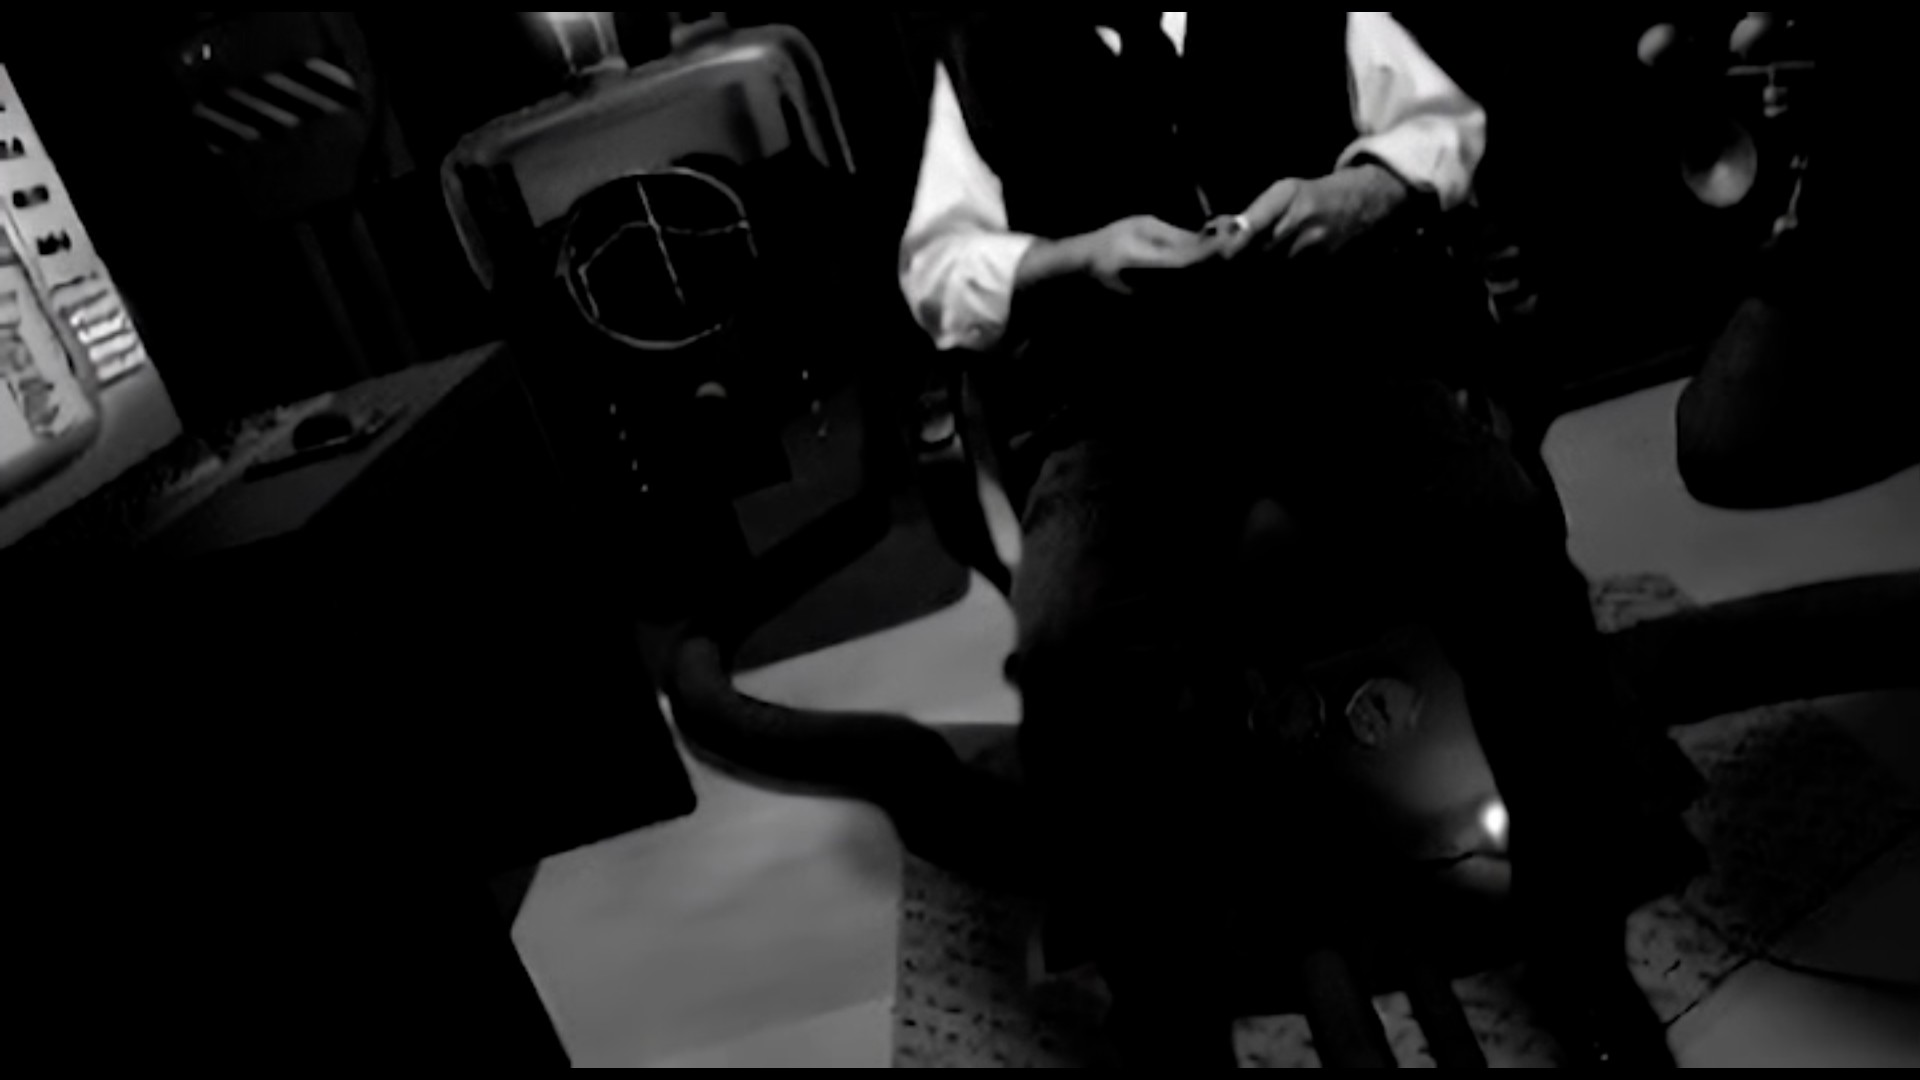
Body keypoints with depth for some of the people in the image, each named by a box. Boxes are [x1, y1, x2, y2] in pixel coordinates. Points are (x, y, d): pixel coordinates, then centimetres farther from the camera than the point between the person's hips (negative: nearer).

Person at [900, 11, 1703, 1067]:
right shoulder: (986, 42, 13)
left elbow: (1441, 120, 17)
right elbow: (936, 265, 8)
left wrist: (1361, 192, -7)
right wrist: (1080, 259, -13)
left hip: (1336, 339, 2)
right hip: (1118, 392, -1)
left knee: (1511, 545, -27)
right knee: (1076, 656, -31)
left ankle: (1584, 959, -5)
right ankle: (1175, 1036, -11)